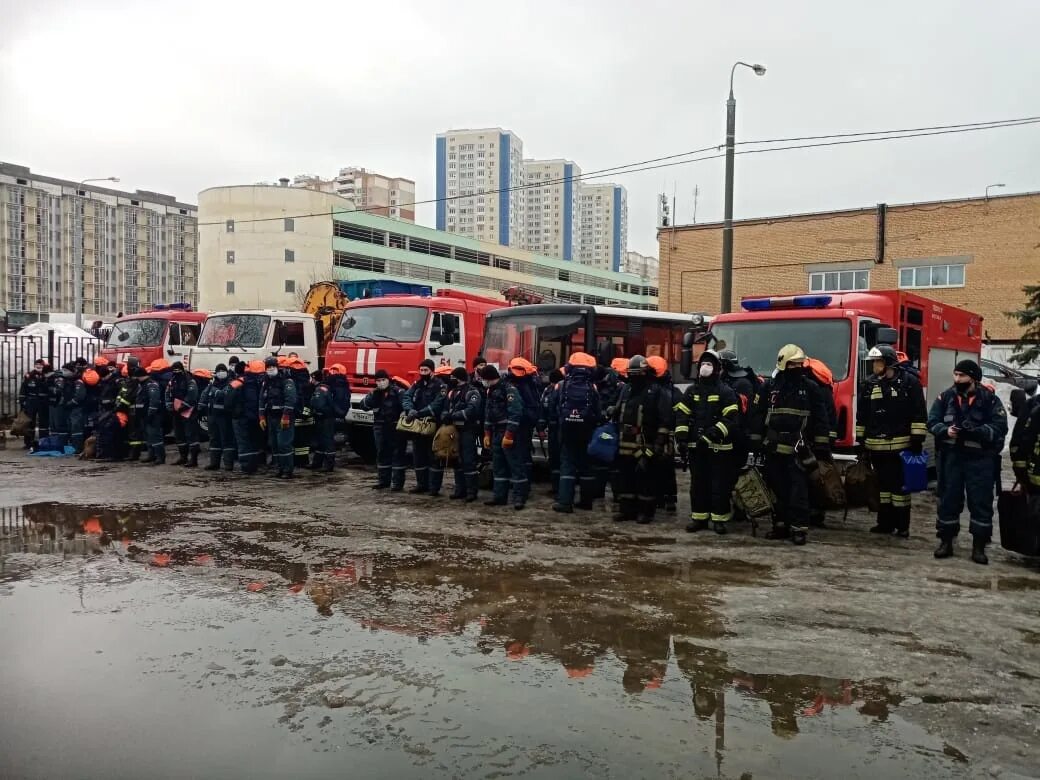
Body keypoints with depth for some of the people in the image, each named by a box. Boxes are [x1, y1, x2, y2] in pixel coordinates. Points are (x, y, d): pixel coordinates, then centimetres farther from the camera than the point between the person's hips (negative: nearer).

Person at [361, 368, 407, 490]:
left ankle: (397, 482, 1)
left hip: (396, 427, -6)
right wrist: (373, 395, -14)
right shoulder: (375, 393, 10)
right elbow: (364, 405, 0)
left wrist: (404, 412, -40)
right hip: (380, 428, 6)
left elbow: (406, 402, -20)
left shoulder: (398, 391, -7)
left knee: (398, 454, -2)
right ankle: (383, 480, 23)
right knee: (382, 453, 12)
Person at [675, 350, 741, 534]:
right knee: (698, 484, 10)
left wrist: (712, 434, -22)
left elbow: (731, 418, -12)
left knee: (720, 485, 0)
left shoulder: (726, 391, -4)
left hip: (719, 447, -4)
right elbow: (681, 415, 9)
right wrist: (681, 437, -1)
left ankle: (720, 518, 10)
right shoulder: (691, 391, 10)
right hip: (696, 446, 5)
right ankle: (699, 517, 19)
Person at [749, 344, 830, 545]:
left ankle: (799, 527, -3)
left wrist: (821, 444, 1)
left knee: (798, 488, -6)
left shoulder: (809, 387, 4)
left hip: (797, 448, -2)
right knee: (777, 487, 8)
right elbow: (757, 414, 8)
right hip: (773, 446, 2)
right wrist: (755, 440, 4)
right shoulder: (769, 386, 6)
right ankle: (781, 525, 17)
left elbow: (820, 418, 5)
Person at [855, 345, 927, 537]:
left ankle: (902, 525, 8)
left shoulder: (909, 381, -3)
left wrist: (917, 439, -9)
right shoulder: (870, 384, 10)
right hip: (877, 446, 4)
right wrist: (860, 439, 14)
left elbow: (919, 413, -5)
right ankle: (885, 522, 18)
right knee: (883, 484, 10)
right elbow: (862, 415, 16)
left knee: (901, 484, 1)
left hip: (901, 445, -4)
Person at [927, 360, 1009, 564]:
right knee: (948, 499, 8)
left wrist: (977, 431, -24)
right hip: (951, 456, 2)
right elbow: (932, 421, 4)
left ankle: (979, 546, 13)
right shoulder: (945, 397, 4)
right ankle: (946, 541, 19)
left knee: (981, 501, 3)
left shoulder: (989, 399, -4)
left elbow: (1000, 427, -9)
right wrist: (946, 430, -16)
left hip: (980, 458, -2)